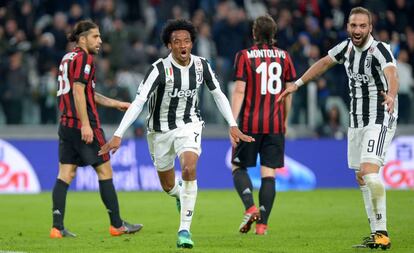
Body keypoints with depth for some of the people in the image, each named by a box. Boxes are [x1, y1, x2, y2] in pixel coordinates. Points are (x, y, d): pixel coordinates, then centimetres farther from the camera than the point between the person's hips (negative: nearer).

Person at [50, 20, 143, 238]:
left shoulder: (67, 58, 19)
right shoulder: (84, 58, -9)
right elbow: (78, 91, -19)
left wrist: (115, 103, 30)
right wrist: (86, 125, -22)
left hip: (66, 124, 9)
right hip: (82, 125, -9)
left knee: (65, 174, 3)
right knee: (104, 170, 1)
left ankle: (57, 227, -5)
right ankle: (117, 225, 6)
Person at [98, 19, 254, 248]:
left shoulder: (201, 65, -10)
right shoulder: (160, 69, -22)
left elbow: (218, 94, 7)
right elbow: (138, 101, -27)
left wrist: (233, 125, 3)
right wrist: (118, 135, -34)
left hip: (188, 125, 1)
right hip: (160, 130, -1)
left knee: (189, 170, -26)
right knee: (168, 186, 12)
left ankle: (184, 229, -18)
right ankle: (181, 195, 53)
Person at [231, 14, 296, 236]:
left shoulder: (245, 56, -3)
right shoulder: (283, 57, 7)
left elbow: (239, 91, -8)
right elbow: (288, 93, 11)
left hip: (250, 124, -2)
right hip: (275, 125, 2)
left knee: (238, 167, 11)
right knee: (268, 173, 4)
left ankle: (250, 207, -12)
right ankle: (262, 223, -1)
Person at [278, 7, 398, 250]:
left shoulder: (380, 50, -19)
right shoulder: (347, 47, 3)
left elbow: (391, 74, -38)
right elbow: (324, 63, 22)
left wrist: (391, 95, -59)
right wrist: (297, 83, 28)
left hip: (380, 120, -8)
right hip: (357, 121, 8)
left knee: (369, 170, -23)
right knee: (361, 177, 10)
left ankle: (382, 233, -20)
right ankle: (377, 233, 18)